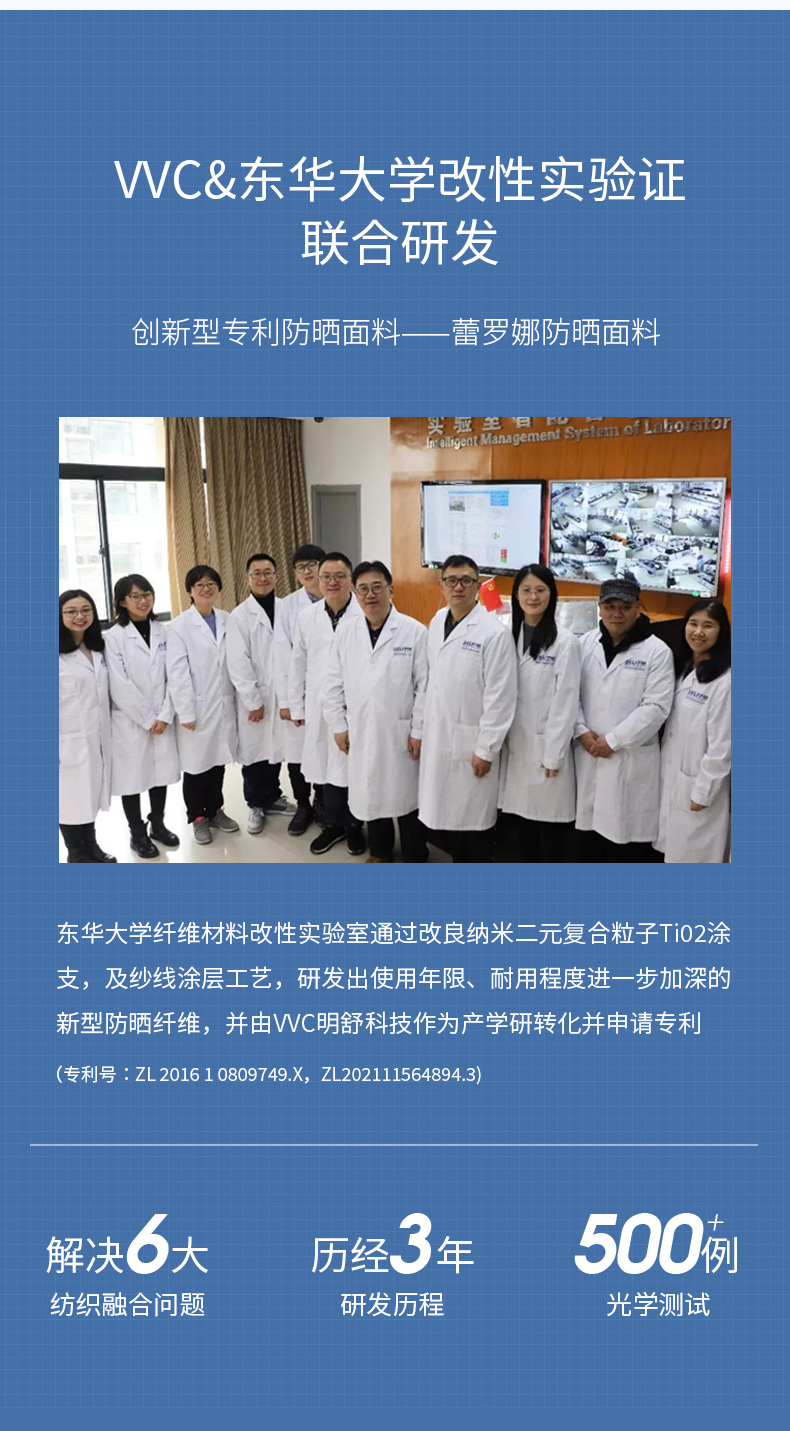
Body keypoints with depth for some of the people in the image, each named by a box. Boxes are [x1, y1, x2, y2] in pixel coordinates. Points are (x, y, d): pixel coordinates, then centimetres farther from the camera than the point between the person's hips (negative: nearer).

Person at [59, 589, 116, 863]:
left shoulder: (98, 649, 10)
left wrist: (107, 734, 13)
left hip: (98, 739, 6)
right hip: (69, 741, -6)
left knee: (92, 793, 15)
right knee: (71, 797, 4)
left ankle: (91, 846, 31)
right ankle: (76, 854, 20)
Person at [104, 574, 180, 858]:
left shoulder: (162, 632, 5)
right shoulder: (114, 637, -7)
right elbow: (120, 686, -12)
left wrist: (165, 716, -7)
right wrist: (147, 719, -12)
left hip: (162, 719, 4)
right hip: (130, 721, -4)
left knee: (161, 772, 12)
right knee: (132, 776, 4)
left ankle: (157, 824, 30)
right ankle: (137, 833, 19)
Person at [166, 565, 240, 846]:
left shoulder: (228, 621, 4)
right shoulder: (180, 625, -7)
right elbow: (177, 672, -11)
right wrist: (185, 712, -14)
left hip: (224, 704, 4)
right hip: (196, 708, -3)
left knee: (218, 760, 14)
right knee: (196, 763, 8)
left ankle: (215, 809, 32)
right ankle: (198, 817, 24)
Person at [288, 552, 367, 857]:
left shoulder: (366, 615, -11)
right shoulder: (307, 618, 5)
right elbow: (298, 664, 10)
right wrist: (296, 706, 9)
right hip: (319, 707, 4)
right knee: (324, 767, 10)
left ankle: (354, 825, 27)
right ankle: (333, 823, 28)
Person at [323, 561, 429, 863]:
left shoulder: (414, 631, -8)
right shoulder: (345, 631, 2)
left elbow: (424, 686, -8)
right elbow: (334, 682, 6)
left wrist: (419, 730, -10)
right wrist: (338, 725, 3)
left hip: (400, 731, -3)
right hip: (360, 731, 3)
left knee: (405, 794, 7)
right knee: (370, 793, 15)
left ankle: (414, 859, 23)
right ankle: (380, 851, 35)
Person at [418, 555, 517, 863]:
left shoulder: (494, 632, -13)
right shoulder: (436, 623, 8)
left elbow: (500, 698, -14)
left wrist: (486, 749, -14)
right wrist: (422, 728, 12)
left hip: (470, 742, -6)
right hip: (437, 739, 6)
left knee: (473, 819, 5)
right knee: (441, 815, 11)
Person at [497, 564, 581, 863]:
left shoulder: (565, 641, -8)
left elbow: (566, 702, -10)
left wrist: (553, 755, -12)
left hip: (545, 748, -4)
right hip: (511, 746, 4)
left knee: (548, 825, 5)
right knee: (512, 827, 9)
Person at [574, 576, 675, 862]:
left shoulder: (657, 651, -6)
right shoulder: (585, 644, 7)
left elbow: (656, 707, -12)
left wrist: (613, 740, -14)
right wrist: (582, 731, -8)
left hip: (632, 759, -4)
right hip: (587, 755, 4)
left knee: (627, 831, -1)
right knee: (590, 825, 15)